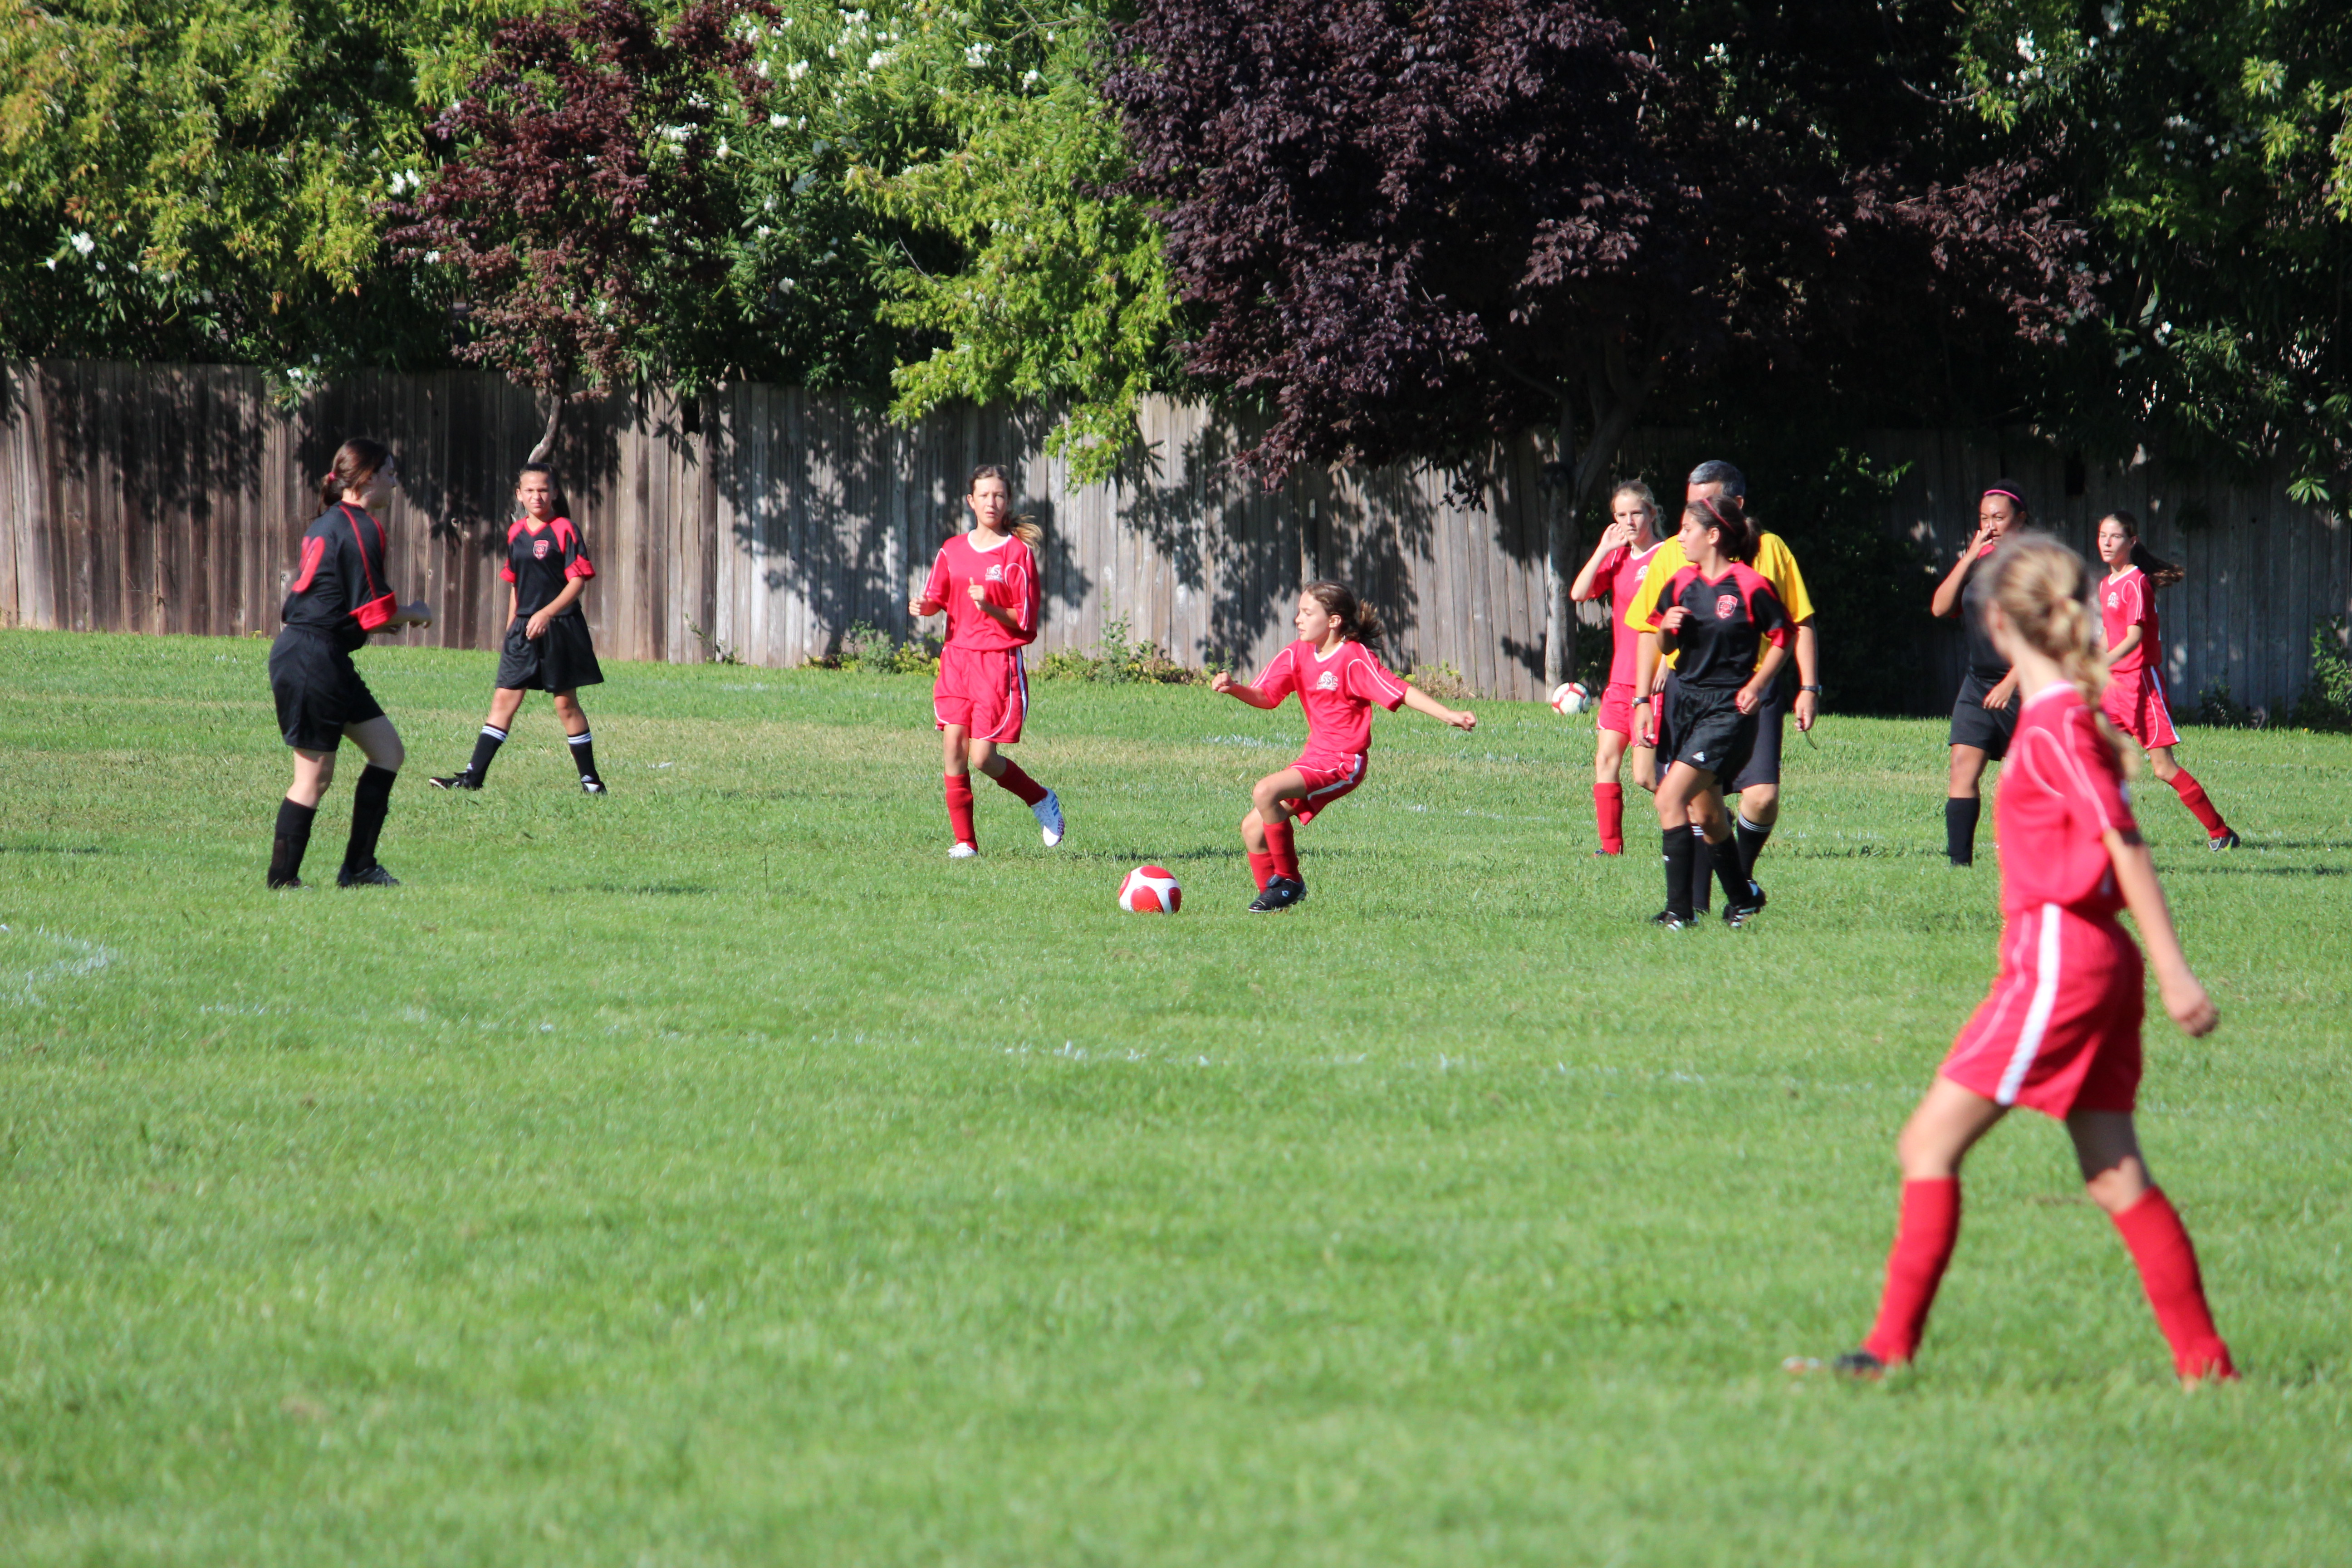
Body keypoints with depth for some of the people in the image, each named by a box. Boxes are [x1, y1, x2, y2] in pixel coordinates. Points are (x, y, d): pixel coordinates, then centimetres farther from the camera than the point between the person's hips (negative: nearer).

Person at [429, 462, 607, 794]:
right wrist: (511, 627, 18)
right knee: (504, 698, 1)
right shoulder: (516, 533, 10)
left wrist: (548, 613, -24)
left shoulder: (564, 531, -8)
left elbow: (578, 581, -13)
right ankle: (473, 775, -1)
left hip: (560, 629, -5)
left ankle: (591, 780, 12)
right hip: (524, 630, 5)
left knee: (566, 704, 1)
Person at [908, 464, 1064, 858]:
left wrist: (991, 608, -22)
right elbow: (936, 599, 13)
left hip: (999, 662, -4)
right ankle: (965, 842, 2)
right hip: (957, 659, 4)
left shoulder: (1018, 553, -3)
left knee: (983, 757, -10)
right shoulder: (953, 551, 10)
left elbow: (1025, 621, -5)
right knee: (954, 747, -5)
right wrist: (923, 606, -10)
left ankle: (1041, 800, 17)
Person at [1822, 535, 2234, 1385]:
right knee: (2115, 1176, 8)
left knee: (1930, 1144, -6)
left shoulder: (2053, 724, -13)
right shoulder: (2073, 714, 13)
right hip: (2098, 961, 9)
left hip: (2058, 959, -9)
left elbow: (2125, 846, -18)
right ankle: (2204, 1360, 5)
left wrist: (2175, 972, -21)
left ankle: (1892, 1348, -7)